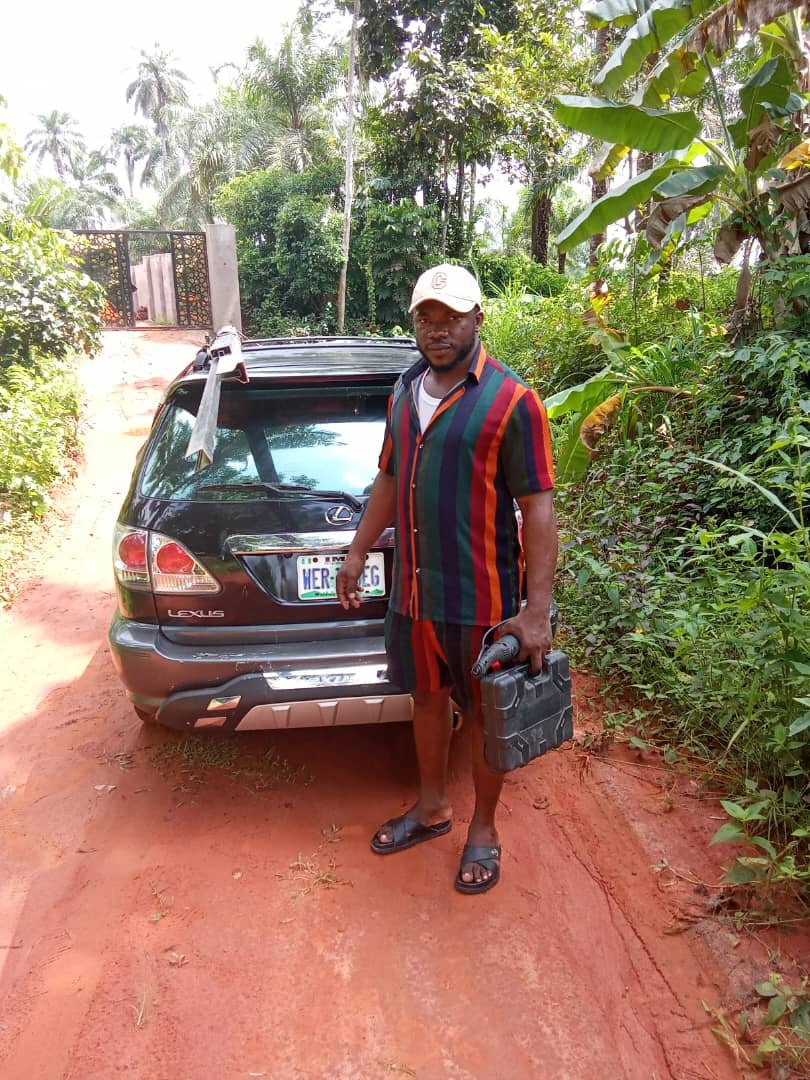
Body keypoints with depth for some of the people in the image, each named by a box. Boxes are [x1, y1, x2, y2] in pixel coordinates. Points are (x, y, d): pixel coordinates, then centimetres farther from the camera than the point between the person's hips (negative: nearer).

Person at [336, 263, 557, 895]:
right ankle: (433, 807, 42)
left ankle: (484, 830, 33)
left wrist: (537, 611, -21)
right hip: (413, 592, 6)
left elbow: (538, 508, -16)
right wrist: (357, 555, 16)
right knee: (427, 699, 20)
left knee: (484, 715, 12)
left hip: (481, 599, -6)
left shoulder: (511, 401, -14)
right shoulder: (405, 392, 7)